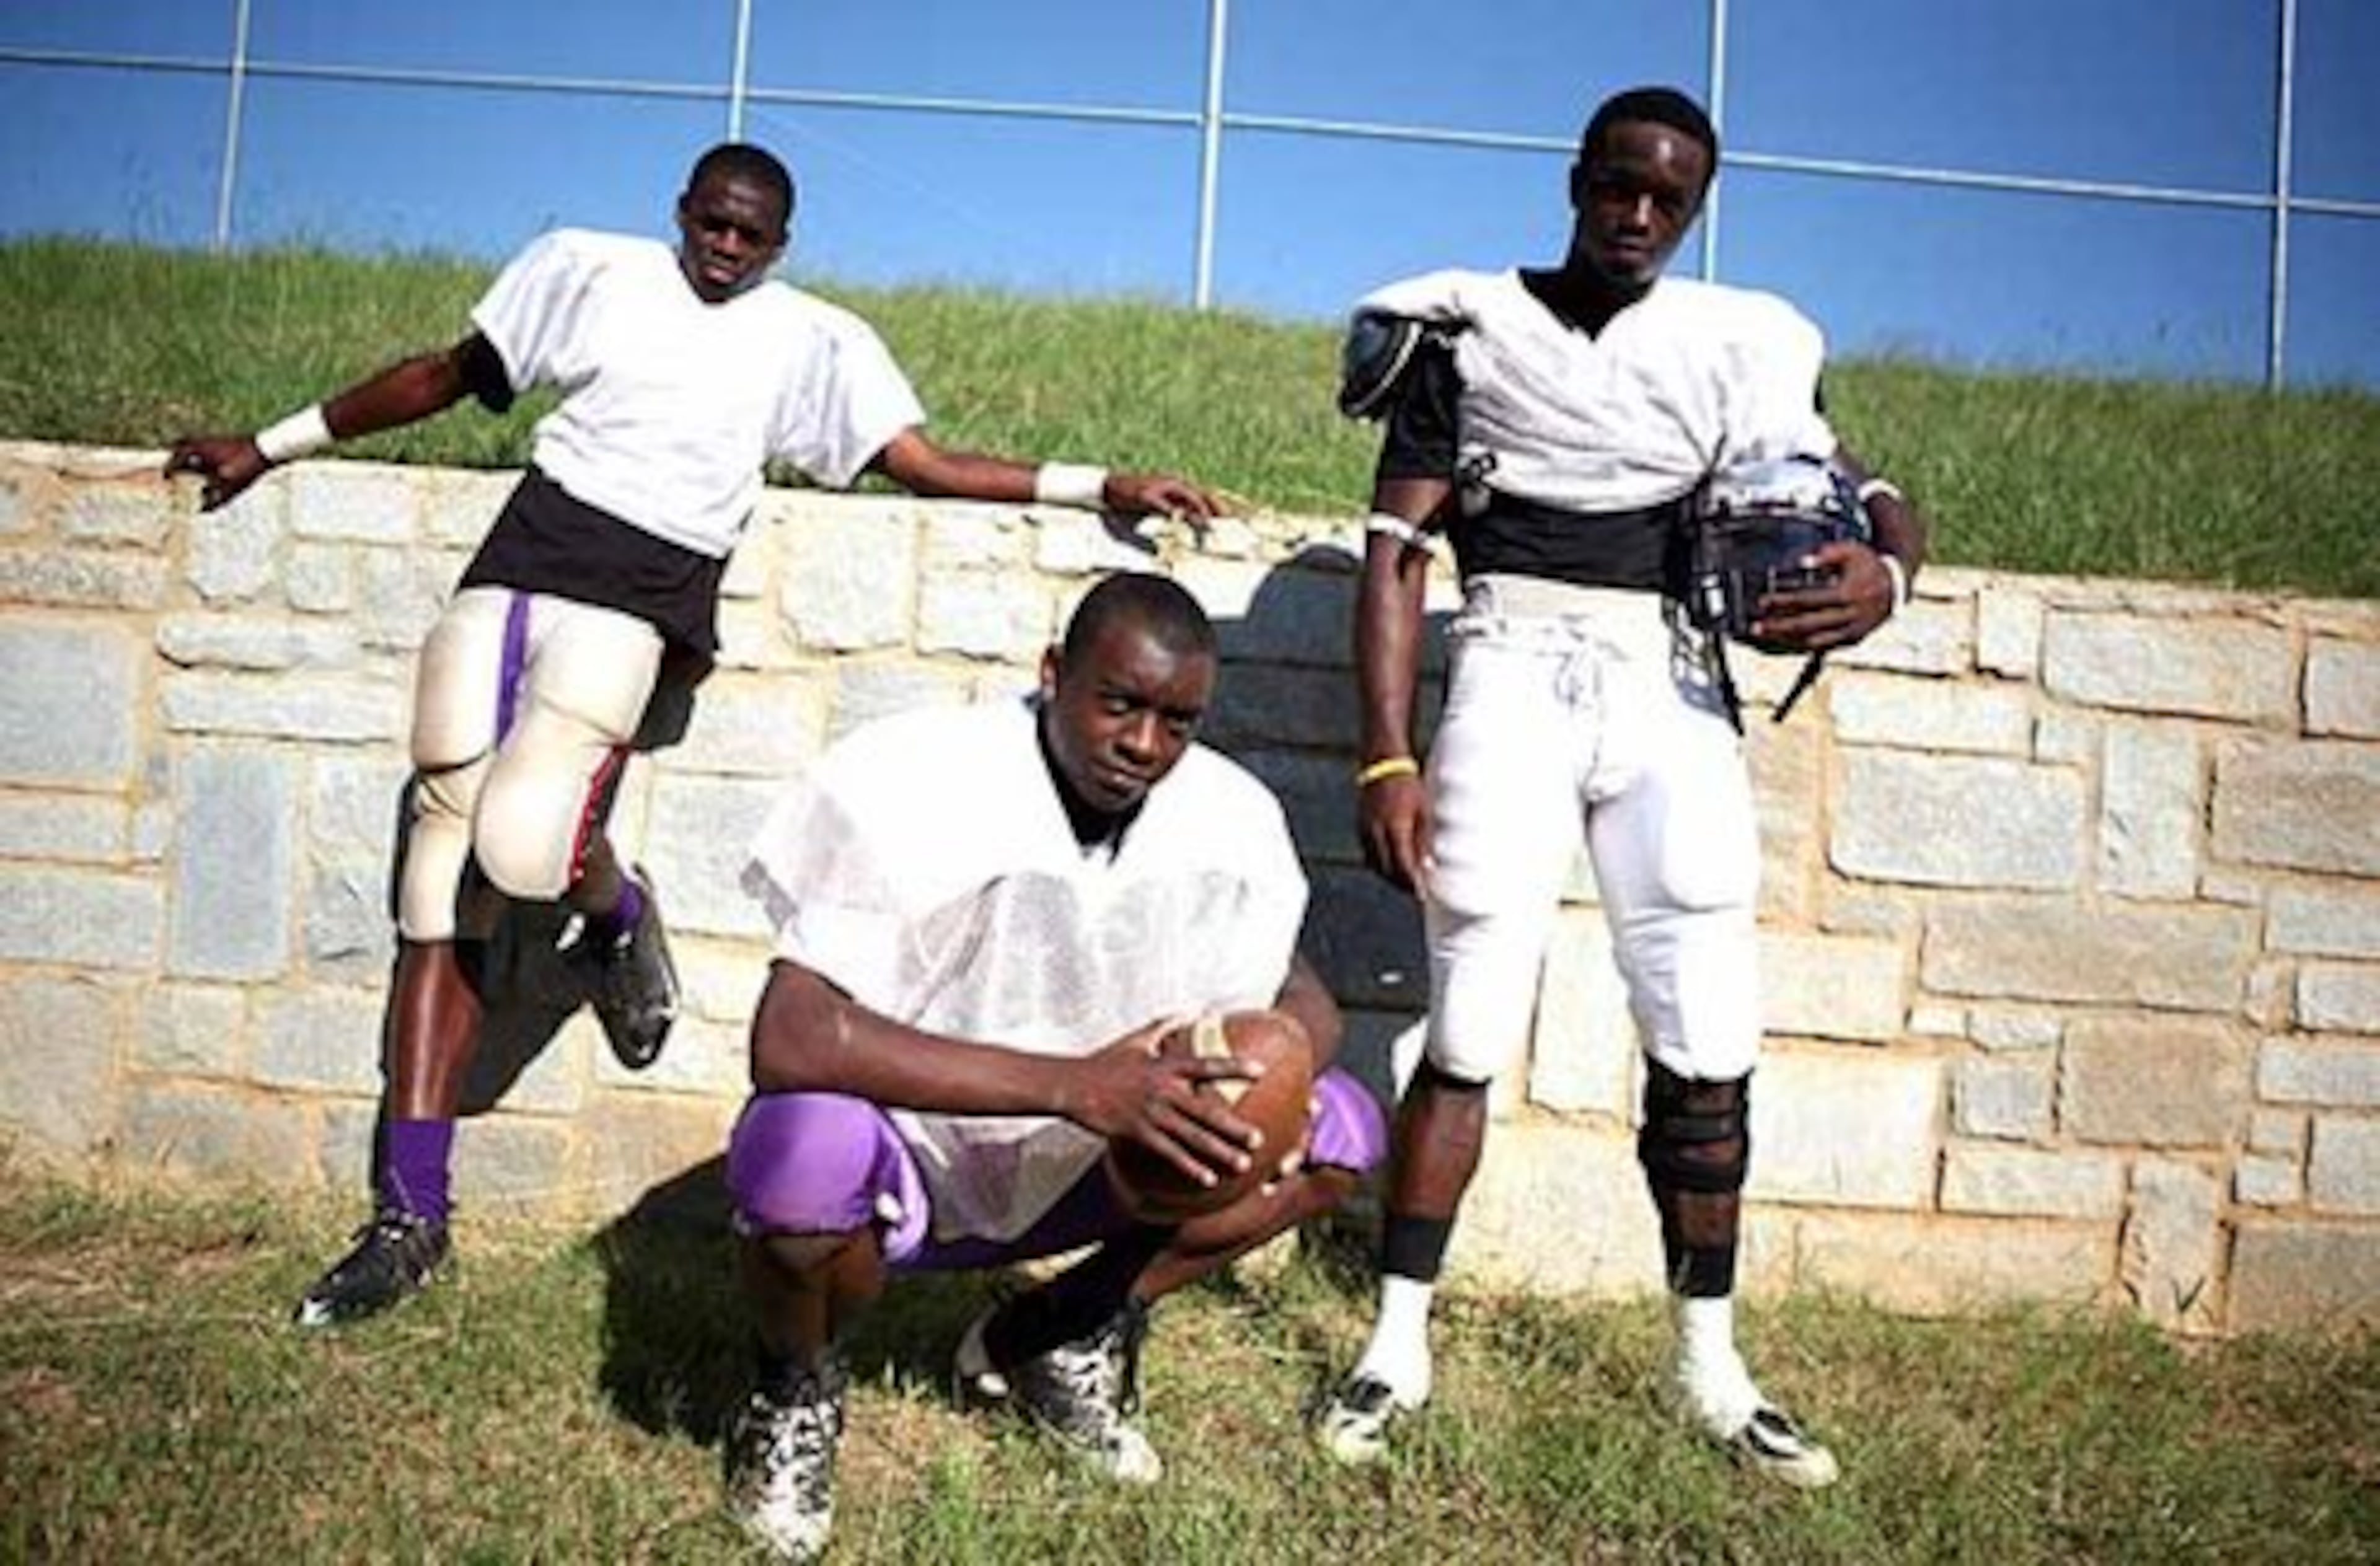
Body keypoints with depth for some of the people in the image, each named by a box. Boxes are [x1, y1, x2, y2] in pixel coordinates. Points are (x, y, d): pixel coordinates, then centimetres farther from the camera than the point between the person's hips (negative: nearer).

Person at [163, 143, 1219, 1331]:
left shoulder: (811, 340, 12)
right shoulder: (591, 270, 16)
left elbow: (929, 466, 7)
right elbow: (444, 378, 23)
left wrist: (1101, 488, -1)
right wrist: (271, 445, 26)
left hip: (640, 597, -3)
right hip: (521, 556, 3)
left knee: (525, 838, -28)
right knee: (445, 867, -3)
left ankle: (617, 916, 12)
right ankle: (411, 1218, 3)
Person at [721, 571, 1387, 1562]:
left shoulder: (1231, 819, -11)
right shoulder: (906, 785, -26)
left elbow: (1303, 1001, 2)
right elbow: (788, 1042, -35)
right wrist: (1074, 1086, -42)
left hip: (1066, 1174, 5)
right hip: (901, 1164, -4)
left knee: (1340, 1129, -10)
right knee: (804, 1157, -38)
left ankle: (1054, 1336, 9)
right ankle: (795, 1388, -1)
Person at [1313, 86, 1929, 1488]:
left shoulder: (1739, 347, 10)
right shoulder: (1467, 331, 5)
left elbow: (1881, 499, 12)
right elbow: (1394, 551, 2)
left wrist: (1884, 574, -14)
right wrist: (1387, 754, -8)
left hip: (1672, 691, 2)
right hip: (1514, 675, -2)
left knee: (1708, 1046, 0)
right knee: (1470, 1038, -3)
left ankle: (1712, 1364, 15)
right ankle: (1400, 1343, 11)